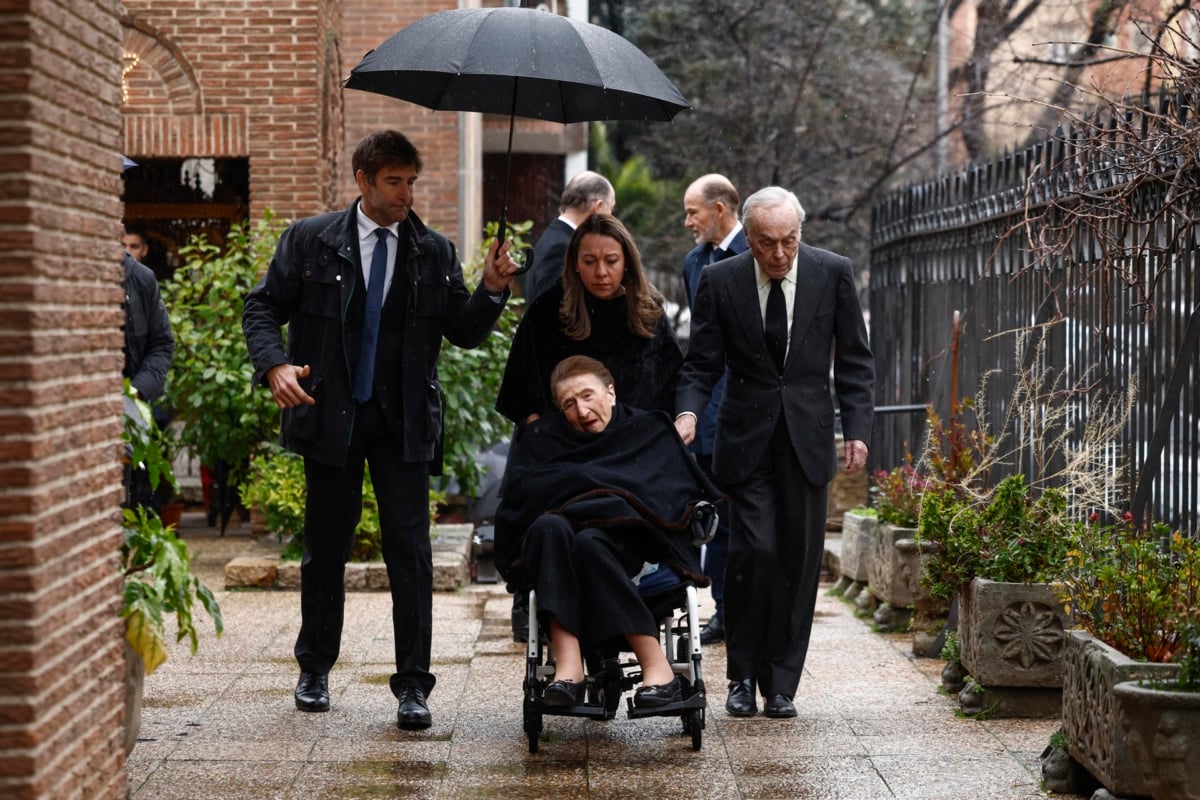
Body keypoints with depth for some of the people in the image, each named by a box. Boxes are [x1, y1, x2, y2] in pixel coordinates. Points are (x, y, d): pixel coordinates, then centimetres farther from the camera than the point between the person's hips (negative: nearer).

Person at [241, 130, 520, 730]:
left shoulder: (435, 253, 6)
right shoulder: (310, 241, 2)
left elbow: (464, 333, 7)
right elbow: (262, 307, 3)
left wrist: (491, 291, -12)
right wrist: (273, 364, -15)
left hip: (404, 422, 0)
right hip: (329, 416, 0)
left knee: (410, 549, -6)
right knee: (326, 546, 11)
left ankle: (413, 686, -1)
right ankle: (315, 669, 29)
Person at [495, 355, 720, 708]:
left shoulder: (650, 432, 14)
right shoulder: (545, 437, 18)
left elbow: (686, 496, -1)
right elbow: (517, 490, 0)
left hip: (629, 544, -2)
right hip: (555, 547, 2)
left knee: (590, 542, -36)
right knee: (549, 526, -34)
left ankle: (656, 665, -38)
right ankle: (567, 665, -45)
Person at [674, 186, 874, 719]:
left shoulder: (833, 274, -1)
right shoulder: (719, 282, -2)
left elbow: (854, 359, 5)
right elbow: (702, 365, 2)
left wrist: (857, 428, -2)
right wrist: (688, 412, -17)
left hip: (807, 438, 1)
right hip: (747, 438, -1)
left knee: (799, 560, 2)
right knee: (754, 550, -12)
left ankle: (781, 683, 12)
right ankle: (743, 675, 5)